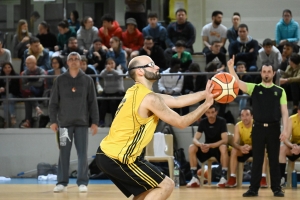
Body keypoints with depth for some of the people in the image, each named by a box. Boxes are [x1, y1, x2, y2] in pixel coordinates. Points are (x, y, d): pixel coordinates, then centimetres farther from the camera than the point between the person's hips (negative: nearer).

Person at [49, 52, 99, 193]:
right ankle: (62, 183, 5)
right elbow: (53, 102, 5)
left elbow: (93, 103, 4)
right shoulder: (60, 80, 4)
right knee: (64, 153, 0)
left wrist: (95, 122, 0)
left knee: (82, 154, -1)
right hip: (65, 122, 0)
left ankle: (82, 183, 3)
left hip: (82, 123, 0)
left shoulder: (87, 80, 4)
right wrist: (53, 120, -2)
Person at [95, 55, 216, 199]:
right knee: (166, 186, -2)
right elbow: (181, 122, -9)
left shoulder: (138, 92, 15)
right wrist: (206, 104, -3)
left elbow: (177, 101, 17)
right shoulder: (149, 98, -16)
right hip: (118, 157, -10)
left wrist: (205, 94, 9)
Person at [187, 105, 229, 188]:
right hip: (206, 147, 3)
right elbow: (195, 139, -12)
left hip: (218, 147, -3)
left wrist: (210, 145, -36)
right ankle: (195, 178, -23)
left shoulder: (221, 121, -14)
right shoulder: (203, 122, -6)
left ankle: (224, 177, -34)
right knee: (192, 148, -24)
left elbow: (225, 140, -23)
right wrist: (201, 145, -37)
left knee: (223, 148, -38)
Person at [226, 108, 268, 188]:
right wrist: (240, 147, -46)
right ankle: (232, 178, -23)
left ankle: (263, 178, -36)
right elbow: (235, 143, -22)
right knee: (234, 150, -27)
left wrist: (251, 147, -49)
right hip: (243, 148, 2)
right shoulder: (238, 126, -15)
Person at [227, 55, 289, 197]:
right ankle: (253, 189, 6)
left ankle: (276, 188, 9)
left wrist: (285, 129, -8)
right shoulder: (254, 88, 5)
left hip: (274, 128, 0)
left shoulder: (280, 91, 6)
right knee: (257, 160, 3)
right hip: (258, 128, 0)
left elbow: (284, 111, 3)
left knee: (274, 160, 4)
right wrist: (231, 68, -26)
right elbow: (237, 83, -9)